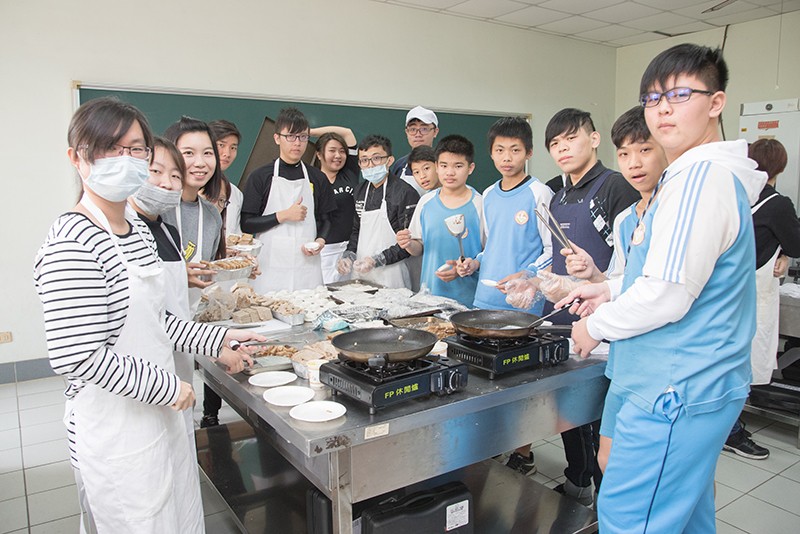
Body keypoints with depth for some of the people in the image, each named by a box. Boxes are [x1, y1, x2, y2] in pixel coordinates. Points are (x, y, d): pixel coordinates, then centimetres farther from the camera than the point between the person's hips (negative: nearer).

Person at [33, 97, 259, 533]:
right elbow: (75, 357, -26)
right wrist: (167, 386, -18)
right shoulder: (71, 244, -22)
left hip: (160, 417, 9)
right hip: (116, 435, -9)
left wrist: (215, 341, 9)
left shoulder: (138, 231, 7)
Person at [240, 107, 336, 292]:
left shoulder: (318, 178, 11)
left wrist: (321, 240, -4)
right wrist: (283, 216, -11)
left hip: (308, 265, 3)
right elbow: (246, 224, -3)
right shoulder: (260, 177, 1)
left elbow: (325, 220, 16)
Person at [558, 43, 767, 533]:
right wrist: (612, 290, 14)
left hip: (678, 392, -11)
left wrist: (597, 326, -8)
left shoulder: (702, 177, -19)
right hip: (698, 384, 11)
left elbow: (668, 295, -24)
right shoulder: (708, 175, 16)